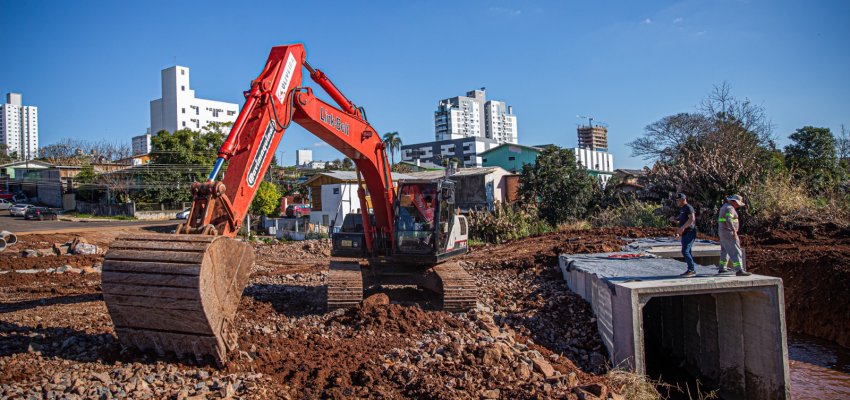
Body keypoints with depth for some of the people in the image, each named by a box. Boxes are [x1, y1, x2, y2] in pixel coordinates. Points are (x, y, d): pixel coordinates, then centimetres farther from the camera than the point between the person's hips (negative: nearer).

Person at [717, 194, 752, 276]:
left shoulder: (726, 206, 16)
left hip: (724, 232, 10)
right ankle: (739, 270, -19)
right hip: (728, 232, -10)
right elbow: (728, 220, -32)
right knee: (735, 251, -13)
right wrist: (734, 231, -33)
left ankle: (721, 268, 27)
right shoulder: (729, 208, -17)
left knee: (725, 250, 20)